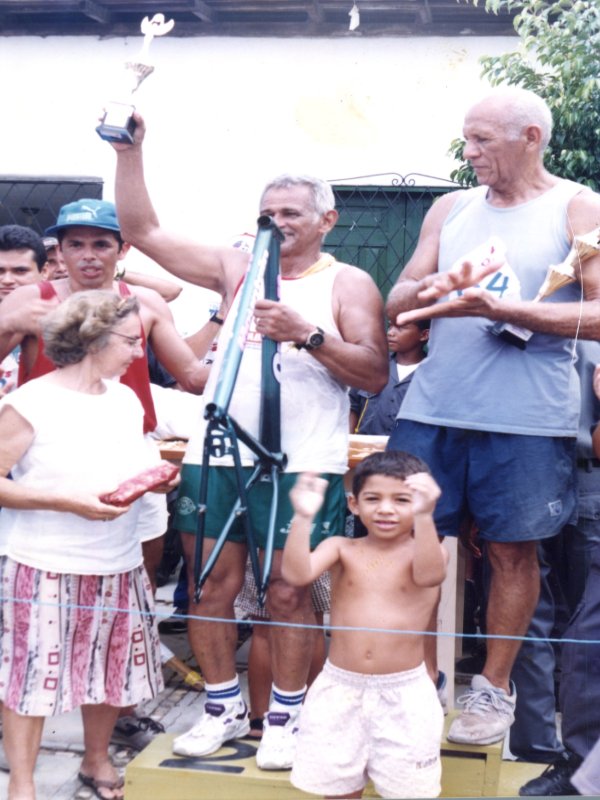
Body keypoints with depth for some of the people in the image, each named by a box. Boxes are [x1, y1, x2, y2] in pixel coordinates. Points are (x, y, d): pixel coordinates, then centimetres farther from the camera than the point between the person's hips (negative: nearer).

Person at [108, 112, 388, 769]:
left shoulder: (347, 283, 6)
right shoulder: (237, 269, 14)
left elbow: (375, 374, -6)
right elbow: (142, 231, 11)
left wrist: (308, 335, -18)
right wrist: (130, 153, 3)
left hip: (302, 462, -3)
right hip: (216, 453, 3)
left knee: (288, 593, 2)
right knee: (211, 586, 7)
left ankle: (284, 717, 19)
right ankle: (223, 707, 24)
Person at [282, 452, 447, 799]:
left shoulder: (426, 550, -6)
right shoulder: (342, 548, -2)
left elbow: (429, 575, -30)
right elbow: (297, 574, -19)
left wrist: (423, 516, -44)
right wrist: (304, 517, -32)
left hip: (404, 693, -2)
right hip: (340, 688, 2)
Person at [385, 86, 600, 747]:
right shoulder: (451, 209, 13)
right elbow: (397, 302, 12)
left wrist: (497, 306, -18)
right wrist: (434, 289, -12)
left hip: (525, 419, -3)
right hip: (432, 409, 4)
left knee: (512, 549, 6)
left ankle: (494, 687, 23)